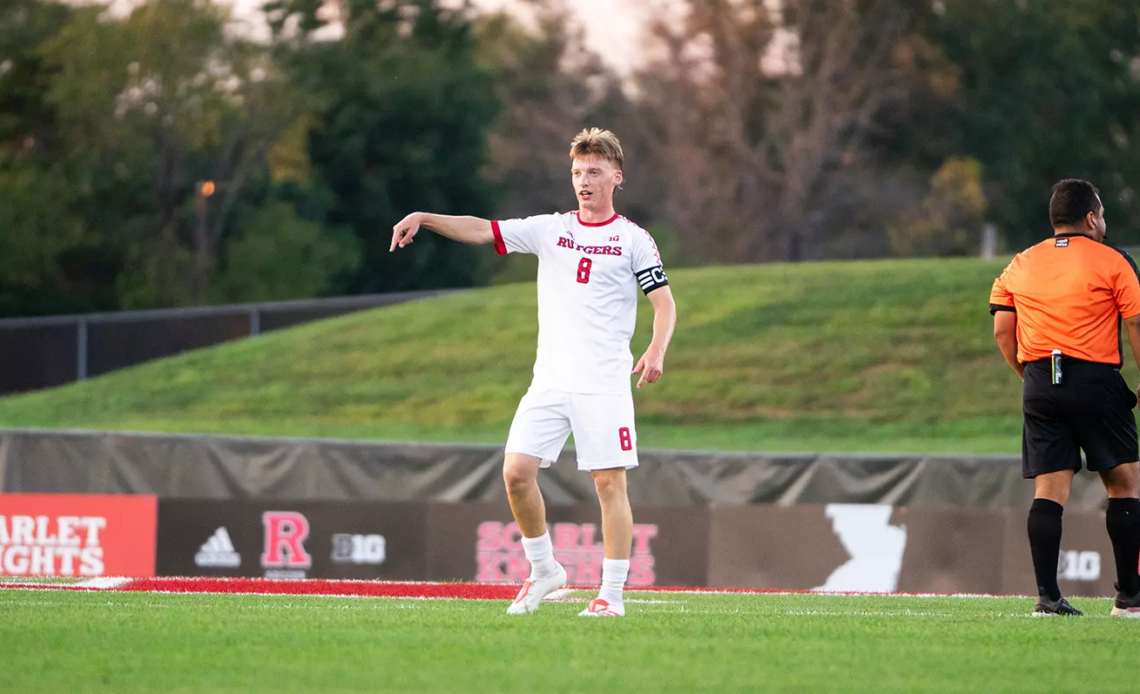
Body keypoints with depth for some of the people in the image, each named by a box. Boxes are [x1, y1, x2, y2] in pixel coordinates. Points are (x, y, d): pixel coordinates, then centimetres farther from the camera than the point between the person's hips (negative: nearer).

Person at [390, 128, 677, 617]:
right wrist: (424, 218, -7)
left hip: (605, 384, -3)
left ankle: (612, 595, -2)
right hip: (549, 380, 4)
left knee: (609, 482, -7)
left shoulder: (633, 239, 3)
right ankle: (544, 569, 10)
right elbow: (481, 231, 6)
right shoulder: (550, 229, 12)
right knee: (516, 471, -8)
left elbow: (664, 302, 0)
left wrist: (656, 350, -19)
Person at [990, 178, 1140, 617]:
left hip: (1039, 384, 4)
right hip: (1096, 381, -4)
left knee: (1049, 490, 1)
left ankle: (1047, 597, -7)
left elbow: (1002, 331, 10)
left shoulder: (1020, 265, 12)